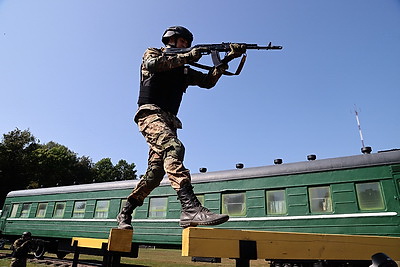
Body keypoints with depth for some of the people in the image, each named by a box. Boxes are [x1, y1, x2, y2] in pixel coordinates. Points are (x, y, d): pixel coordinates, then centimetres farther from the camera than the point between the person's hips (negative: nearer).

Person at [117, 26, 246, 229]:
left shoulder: (184, 70, 28)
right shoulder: (152, 53, 15)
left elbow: (208, 81, 18)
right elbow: (153, 64, -10)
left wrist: (227, 59, 8)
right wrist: (187, 56, -6)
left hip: (168, 121, 6)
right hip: (151, 113, -6)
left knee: (156, 171, -2)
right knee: (174, 147, -32)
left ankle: (125, 213, 12)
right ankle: (190, 207, -42)